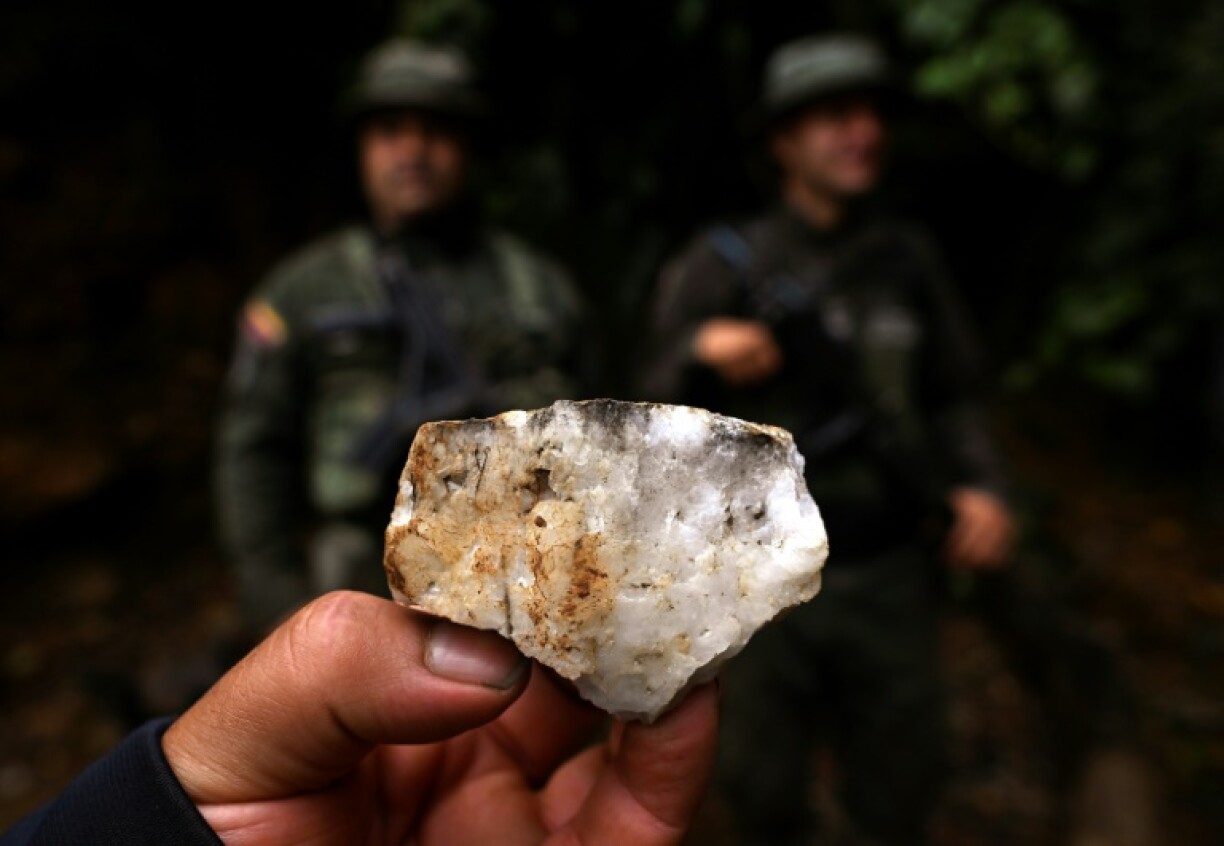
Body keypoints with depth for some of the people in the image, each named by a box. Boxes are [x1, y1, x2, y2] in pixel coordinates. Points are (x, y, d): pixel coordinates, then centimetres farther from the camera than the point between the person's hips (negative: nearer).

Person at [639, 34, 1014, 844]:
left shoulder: (910, 256, 3)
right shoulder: (724, 263, -5)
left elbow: (954, 397, 8)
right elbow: (659, 407, -6)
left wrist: (982, 488, -9)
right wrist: (701, 357, -26)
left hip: (890, 578, 2)